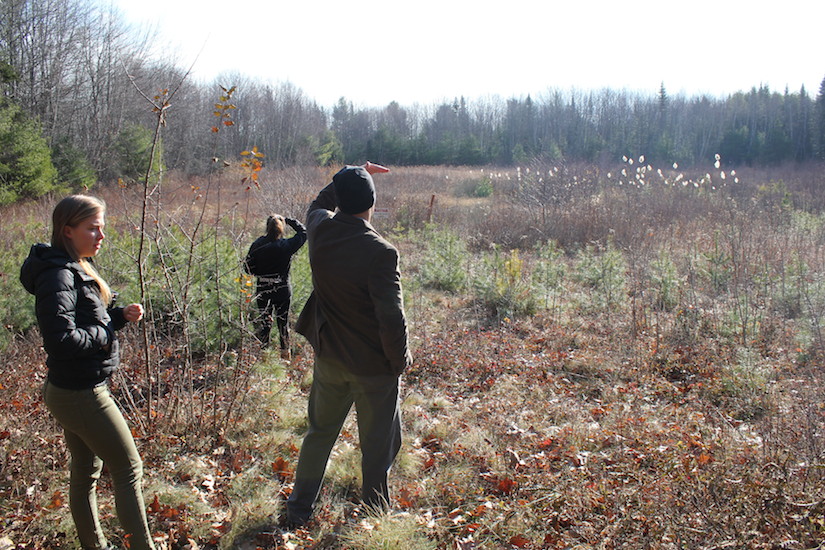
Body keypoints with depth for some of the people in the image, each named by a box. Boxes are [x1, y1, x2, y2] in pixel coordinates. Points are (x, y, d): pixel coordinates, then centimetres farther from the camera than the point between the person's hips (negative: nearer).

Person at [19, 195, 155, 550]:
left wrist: (121, 315, -1)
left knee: (85, 471, 19)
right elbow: (62, 339, -30)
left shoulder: (76, 269, 9)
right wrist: (104, 333, -15)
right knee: (129, 469, 1)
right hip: (82, 395, -10)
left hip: (69, 391, 10)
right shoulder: (58, 276, -22)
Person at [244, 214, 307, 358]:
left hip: (262, 290, 2)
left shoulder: (257, 245, -9)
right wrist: (289, 220, 3)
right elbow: (303, 232, -1)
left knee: (264, 320, 16)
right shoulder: (286, 245, -17)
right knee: (283, 320, 14)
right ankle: (285, 351, 25)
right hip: (283, 290, -2)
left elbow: (248, 268, -3)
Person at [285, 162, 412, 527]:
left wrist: (349, 177, 16)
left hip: (328, 357, 6)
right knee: (378, 446, 12)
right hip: (373, 365, -6)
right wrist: (400, 359, -7)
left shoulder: (319, 228, -8)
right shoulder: (380, 252, -25)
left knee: (320, 432, 23)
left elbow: (319, 203, 19)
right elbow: (391, 317, -22)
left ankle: (297, 513, 37)